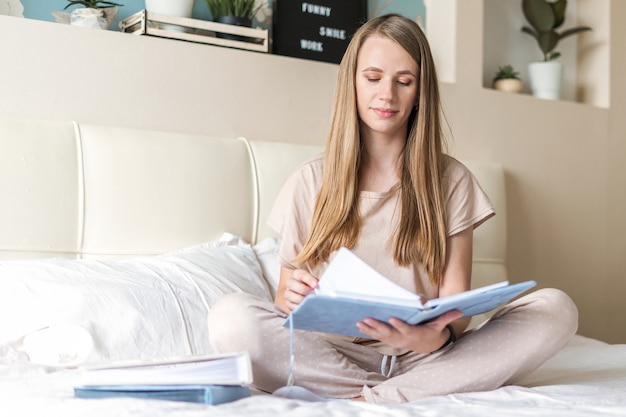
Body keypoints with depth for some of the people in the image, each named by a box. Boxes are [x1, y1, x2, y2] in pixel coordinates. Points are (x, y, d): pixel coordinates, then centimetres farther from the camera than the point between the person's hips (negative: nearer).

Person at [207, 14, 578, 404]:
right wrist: (292, 298, -18)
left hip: (422, 356, 1)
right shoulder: (311, 181, 8)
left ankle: (370, 398, -27)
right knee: (231, 317, -28)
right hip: (333, 353, -1)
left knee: (556, 308, -22)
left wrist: (438, 336, -24)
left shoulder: (451, 180, 8)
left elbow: (456, 302, 0)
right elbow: (286, 294, 8)